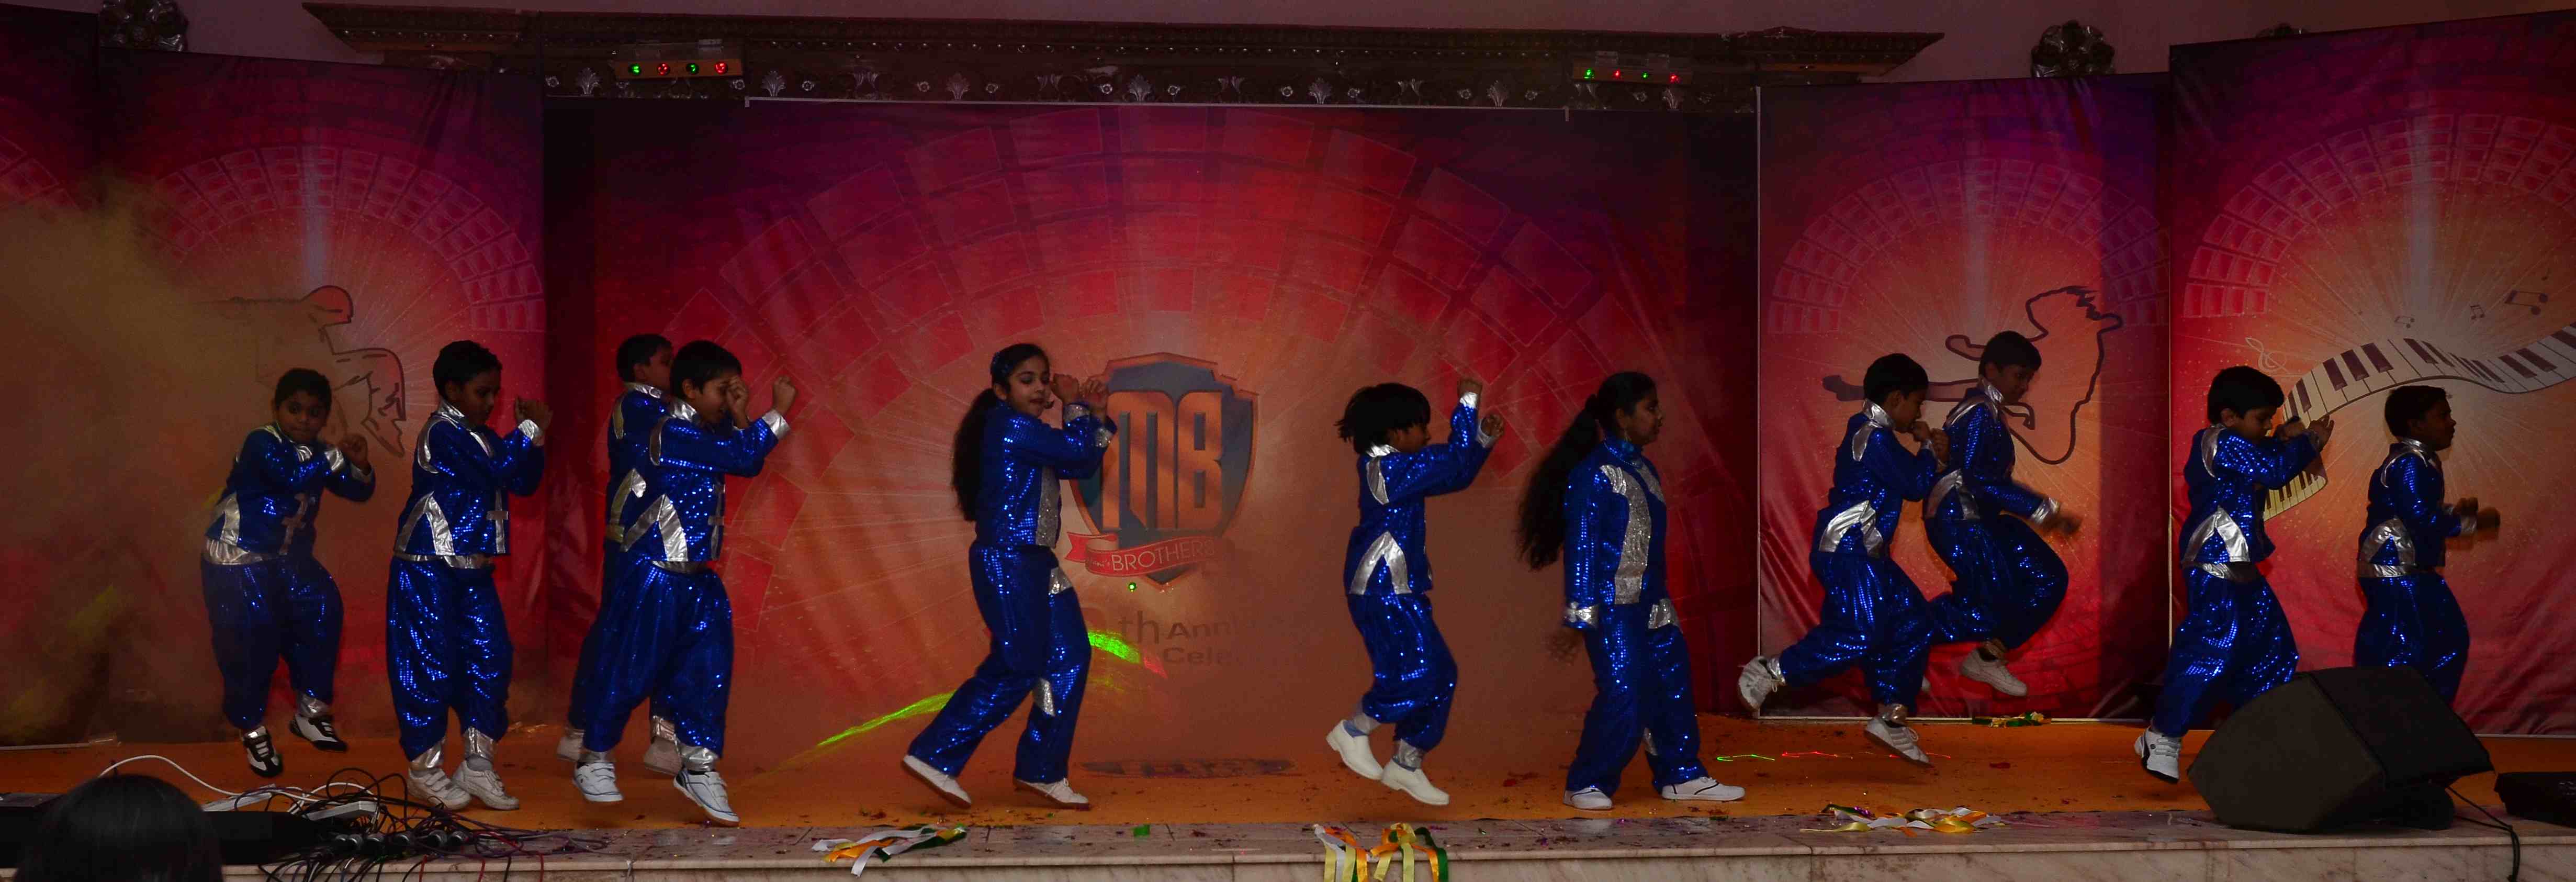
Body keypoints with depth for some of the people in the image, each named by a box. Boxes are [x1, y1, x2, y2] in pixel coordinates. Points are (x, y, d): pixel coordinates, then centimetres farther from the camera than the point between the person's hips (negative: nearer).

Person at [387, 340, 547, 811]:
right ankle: (425, 767, 9)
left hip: (473, 570, 8)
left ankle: (478, 765, 10)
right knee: (430, 664, -3)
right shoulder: (441, 435, -15)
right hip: (428, 571, -8)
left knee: (490, 660, 3)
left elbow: (524, 482, 12)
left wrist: (535, 438, -2)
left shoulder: (484, 438, 13)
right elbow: (491, 471, -27)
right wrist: (530, 428, -20)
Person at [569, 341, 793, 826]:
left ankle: (700, 767, 16)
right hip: (655, 577, -9)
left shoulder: (706, 434, 10)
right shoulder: (675, 432, -19)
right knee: (631, 671, 2)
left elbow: (746, 463, 12)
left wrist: (740, 419, 2)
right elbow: (745, 457, -25)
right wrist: (778, 412, -16)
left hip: (698, 577, 9)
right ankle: (594, 762, 17)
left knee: (709, 672, 7)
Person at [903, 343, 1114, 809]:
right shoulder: (1008, 425, -14)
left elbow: (1084, 465, 17)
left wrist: (1092, 414, 7)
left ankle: (1042, 770, 12)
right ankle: (933, 756, -3)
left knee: (1071, 657, 6)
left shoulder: (1028, 433, 16)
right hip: (1007, 561, -10)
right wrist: (1075, 408, -2)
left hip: (1035, 562, 10)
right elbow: (1076, 451, -17)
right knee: (1018, 666, -9)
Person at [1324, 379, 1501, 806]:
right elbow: (1455, 464, -20)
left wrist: (1484, 438, 11)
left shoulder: (1391, 468, 14)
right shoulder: (1388, 468, -16)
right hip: (1383, 590, -11)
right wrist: (1467, 403, -14)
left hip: (1398, 590, 11)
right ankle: (1353, 732, 3)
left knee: (1439, 674, 9)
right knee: (1418, 672, -12)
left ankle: (1406, 765, 15)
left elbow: (1454, 473, 22)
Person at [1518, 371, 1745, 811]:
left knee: (1673, 686, 8)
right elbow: (1581, 545, -14)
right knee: (1623, 695, -10)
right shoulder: (1593, 474, -13)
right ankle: (1587, 784, 3)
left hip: (1651, 605, 8)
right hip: (1612, 607, -8)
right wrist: (1582, 615, -16)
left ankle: (1682, 775, 19)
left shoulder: (1645, 470, 13)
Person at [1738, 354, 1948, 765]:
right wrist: (1930, 449, 4)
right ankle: (1767, 674, -11)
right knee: (1862, 632, -18)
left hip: (1864, 553, 11)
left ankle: (1891, 719, 11)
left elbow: (1903, 480, 21)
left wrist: (1930, 451, 9)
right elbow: (1915, 485, -13)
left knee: (1912, 623, 8)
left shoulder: (1868, 431, 18)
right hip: (1846, 550, -11)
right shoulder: (1875, 437, -14)